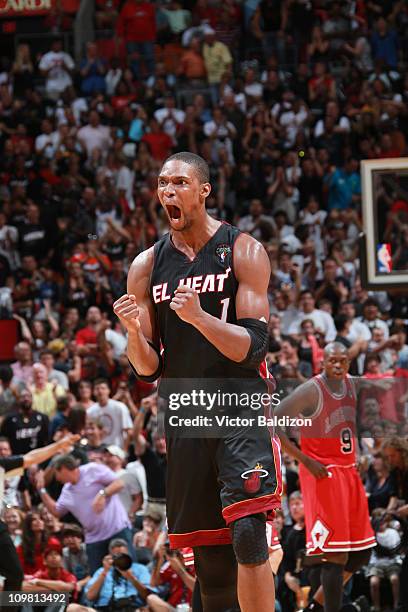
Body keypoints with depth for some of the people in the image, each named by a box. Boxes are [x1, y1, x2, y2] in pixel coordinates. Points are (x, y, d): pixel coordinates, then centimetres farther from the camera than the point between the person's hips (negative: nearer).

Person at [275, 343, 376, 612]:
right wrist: (306, 461, -19)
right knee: (336, 554, -12)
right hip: (322, 473, -8)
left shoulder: (353, 385, 8)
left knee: (362, 552, 10)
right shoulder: (311, 391, -14)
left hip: (349, 472, 8)